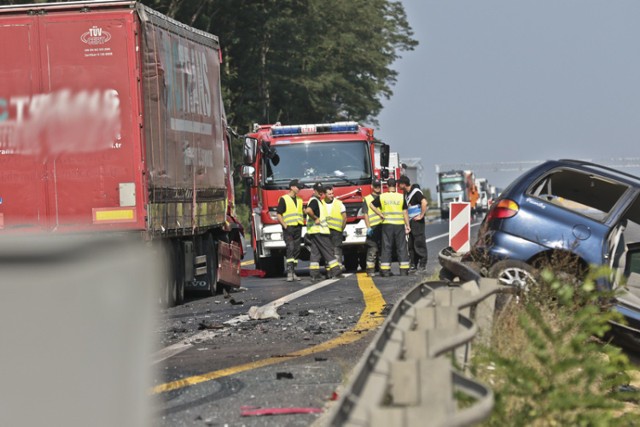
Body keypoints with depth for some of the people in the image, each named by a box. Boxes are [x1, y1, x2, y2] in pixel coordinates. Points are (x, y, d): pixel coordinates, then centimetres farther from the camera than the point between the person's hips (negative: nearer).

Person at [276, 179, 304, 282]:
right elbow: (278, 214, -5)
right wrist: (285, 226, -12)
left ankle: (293, 272, 10)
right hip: (289, 228, -6)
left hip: (298, 227, 6)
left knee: (296, 250, 5)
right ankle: (289, 272, -22)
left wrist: (302, 223, 14)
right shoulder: (284, 199, -1)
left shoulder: (299, 200, 18)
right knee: (290, 248, -17)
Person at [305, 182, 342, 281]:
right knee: (328, 251, -7)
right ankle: (334, 271, -7)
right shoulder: (314, 201, -12)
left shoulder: (318, 201, 20)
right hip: (318, 230, -10)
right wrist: (315, 218, -19)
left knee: (315, 252, 6)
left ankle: (314, 274, 3)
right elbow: (308, 210, -31)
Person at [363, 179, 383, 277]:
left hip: (384, 227, 3)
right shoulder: (367, 199, 9)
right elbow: (366, 214, 3)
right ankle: (370, 270, -6)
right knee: (372, 249, -7)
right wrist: (368, 227, -8)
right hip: (373, 227, -3)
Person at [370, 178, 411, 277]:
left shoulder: (382, 197, 0)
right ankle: (404, 269, 2)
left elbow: (372, 205, 7)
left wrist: (381, 214, 8)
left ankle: (385, 270, 1)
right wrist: (407, 226, 2)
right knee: (401, 248, 4)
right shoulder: (401, 197, -3)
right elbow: (405, 213, -3)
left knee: (386, 248, 4)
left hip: (387, 225, 1)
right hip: (399, 224, -1)